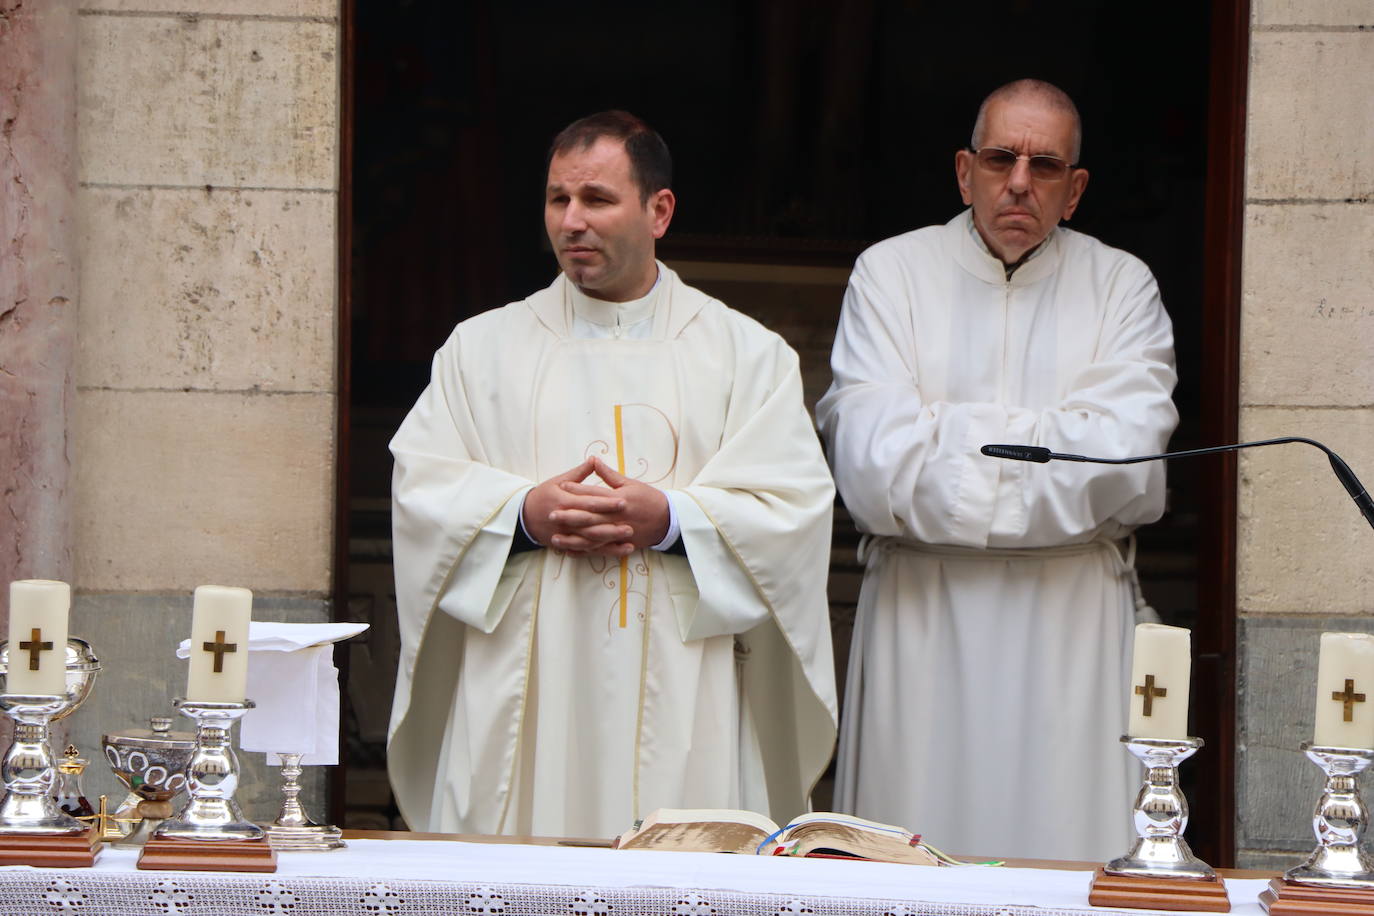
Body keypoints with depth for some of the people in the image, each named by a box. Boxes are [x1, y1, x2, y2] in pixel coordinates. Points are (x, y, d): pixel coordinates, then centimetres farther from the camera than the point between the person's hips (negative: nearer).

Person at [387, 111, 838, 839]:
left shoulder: (746, 353, 10)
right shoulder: (483, 347, 14)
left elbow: (794, 504, 0)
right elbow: (420, 485, 6)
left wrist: (671, 520, -14)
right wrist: (523, 513, -11)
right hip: (524, 698, 1)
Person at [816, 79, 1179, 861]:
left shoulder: (1123, 288, 9)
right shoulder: (892, 275, 7)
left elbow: (1125, 469, -7)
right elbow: (871, 462, -8)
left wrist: (949, 436, -5)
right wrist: (1046, 438, -4)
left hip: (1071, 627, 0)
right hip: (920, 617, 0)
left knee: (1063, 844, -4)